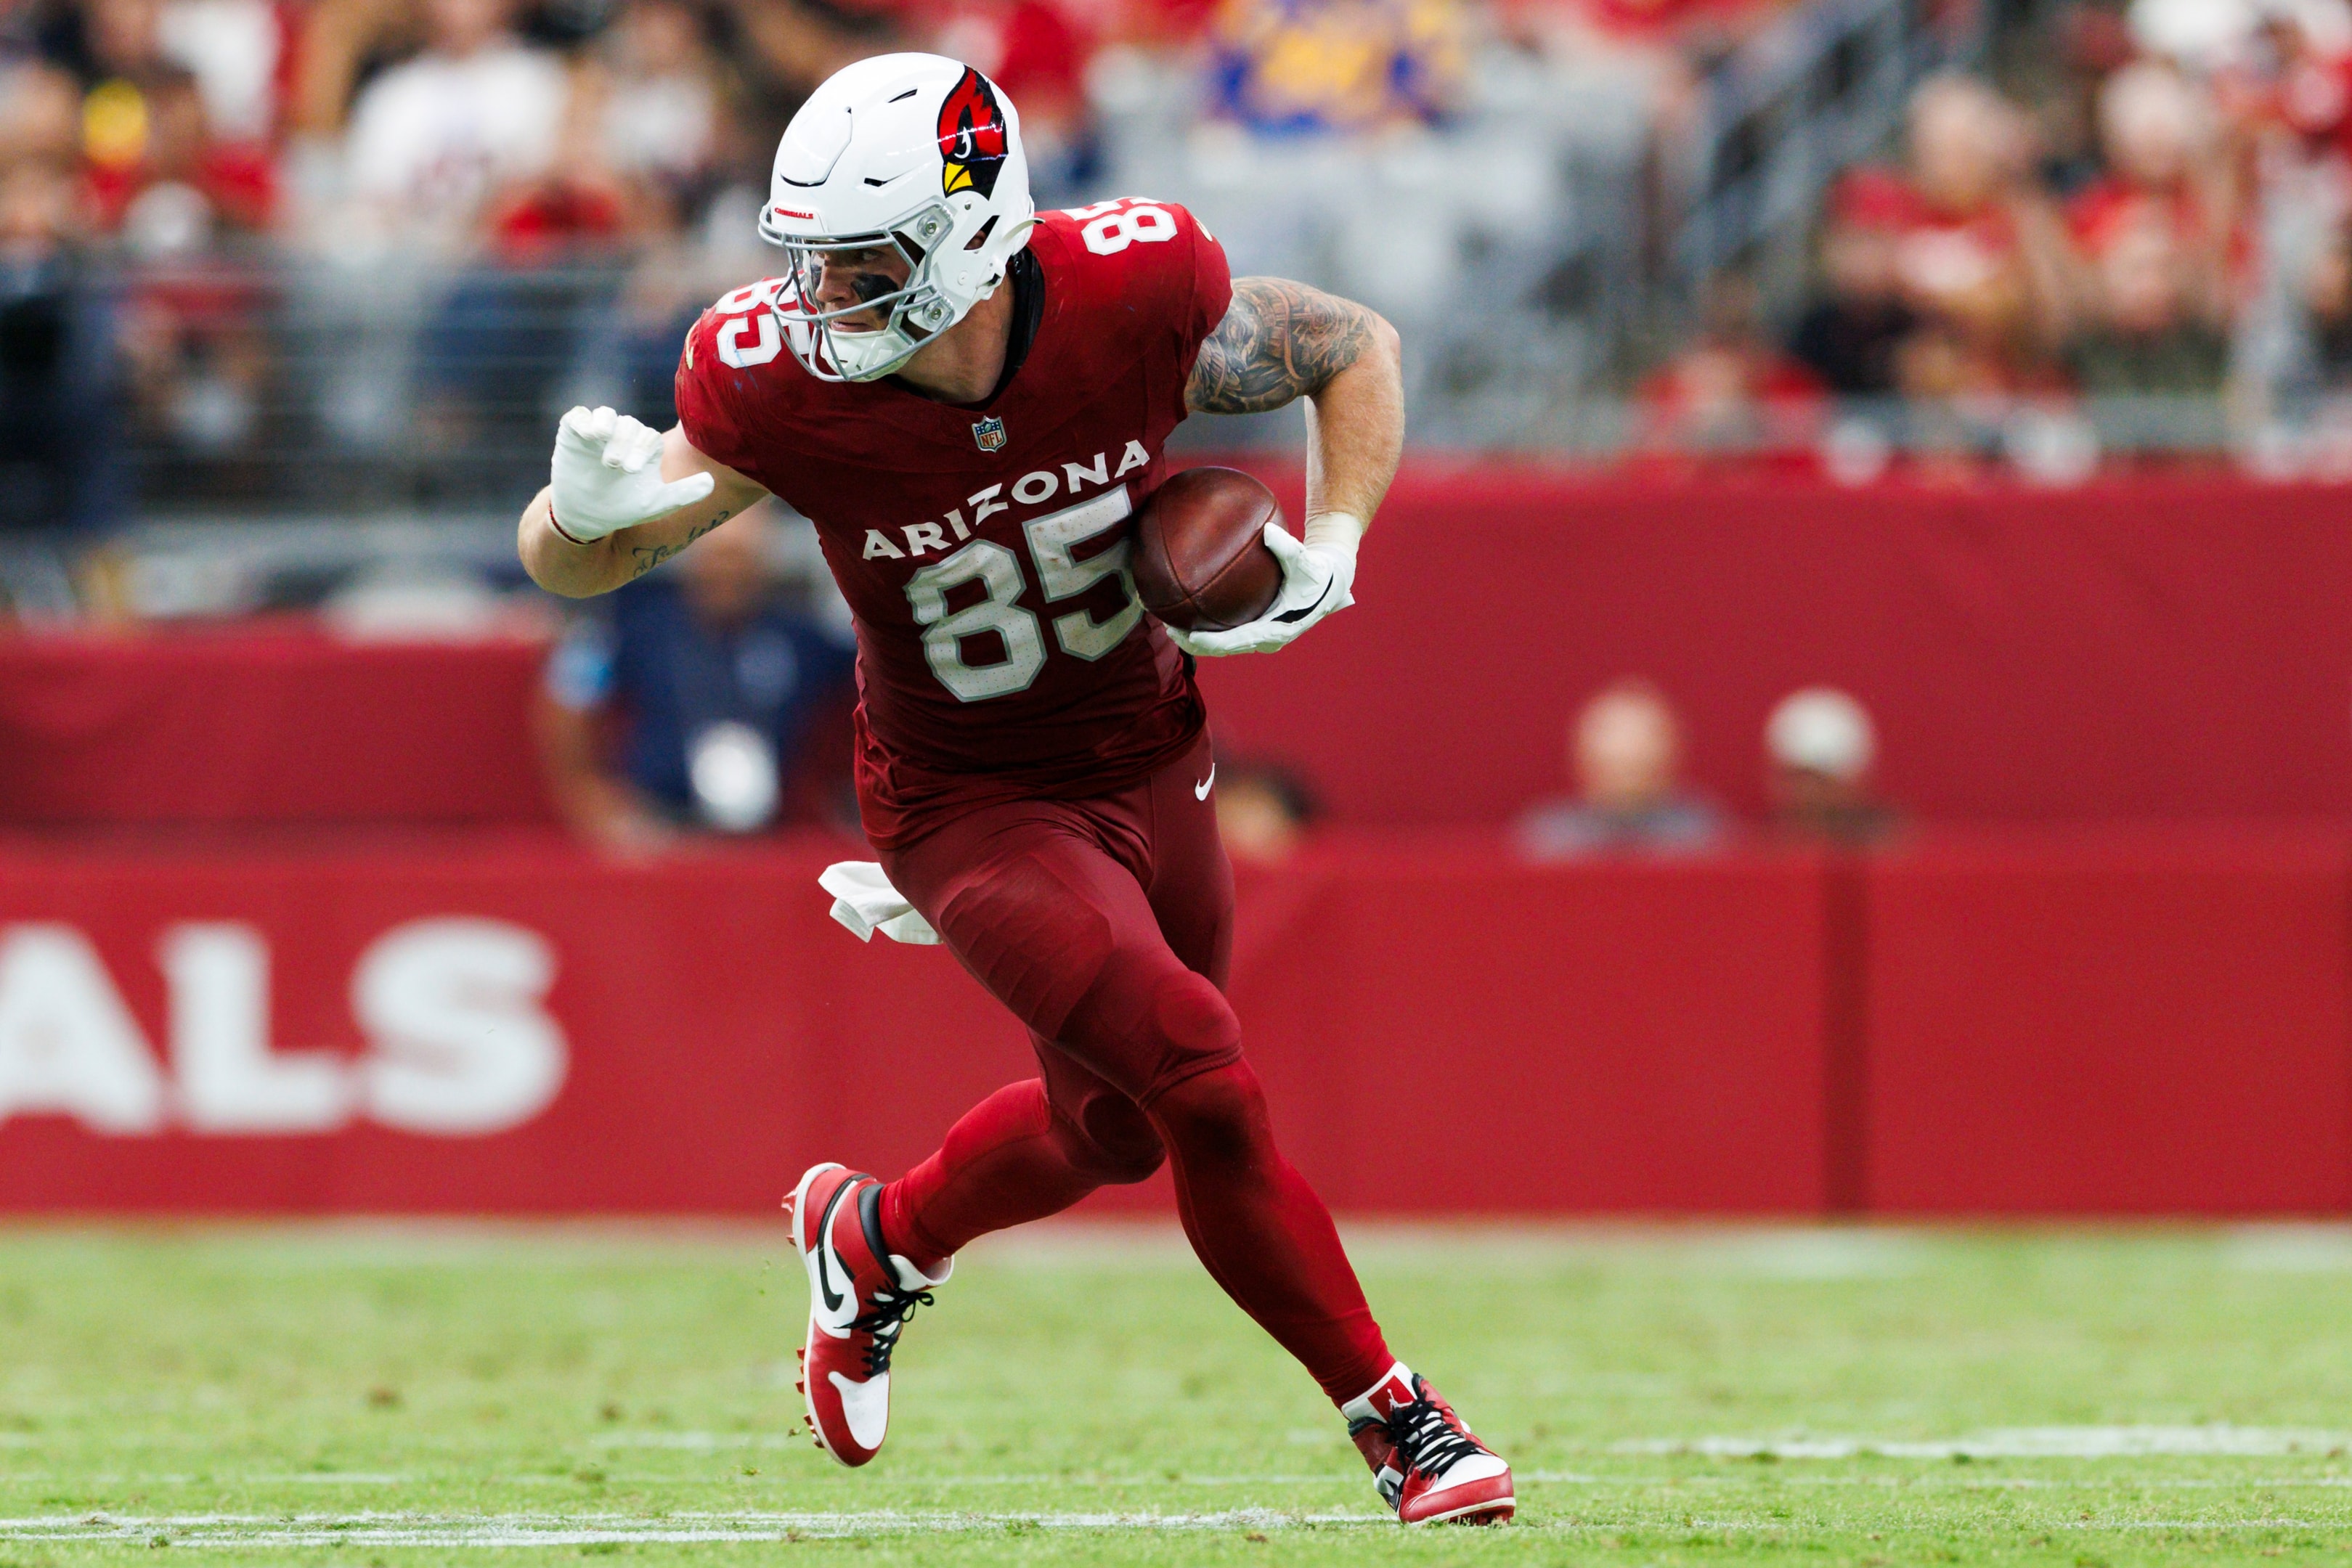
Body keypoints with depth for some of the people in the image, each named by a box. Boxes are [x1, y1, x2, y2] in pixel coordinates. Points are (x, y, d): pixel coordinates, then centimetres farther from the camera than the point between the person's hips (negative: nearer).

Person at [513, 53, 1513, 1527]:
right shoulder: (785, 384, -27)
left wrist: (1329, 559, -18)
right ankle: (1394, 1417, 3)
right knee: (1208, 1091, -17)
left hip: (1150, 758, 4)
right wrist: (586, 508, -39)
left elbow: (1352, 349, -5)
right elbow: (572, 561, -15)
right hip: (971, 803, -4)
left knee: (1113, 1122, 17)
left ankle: (876, 1240, 47)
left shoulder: (1133, 299, -24)